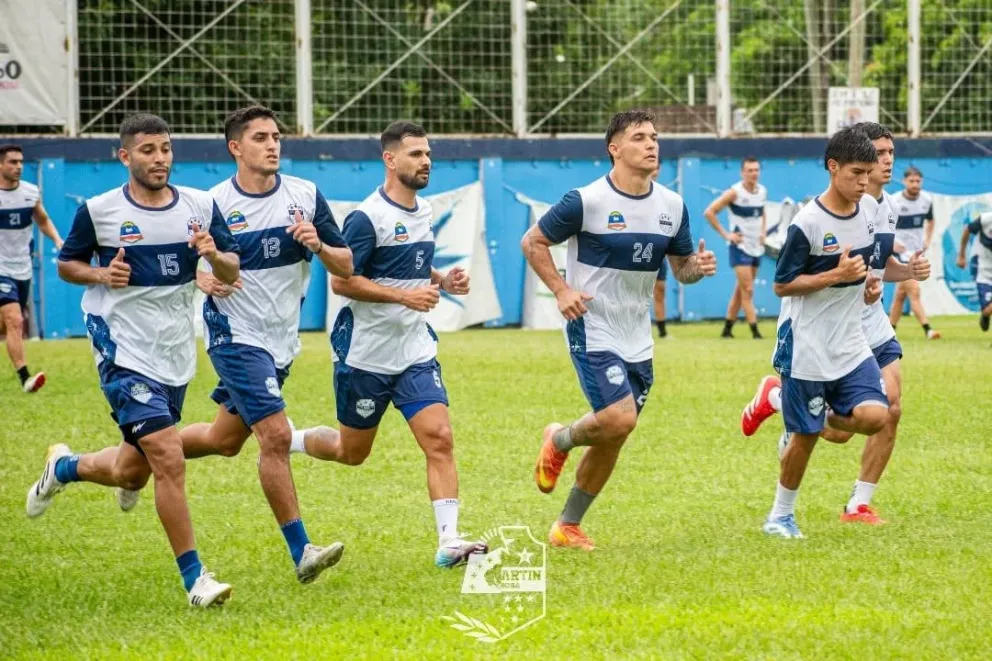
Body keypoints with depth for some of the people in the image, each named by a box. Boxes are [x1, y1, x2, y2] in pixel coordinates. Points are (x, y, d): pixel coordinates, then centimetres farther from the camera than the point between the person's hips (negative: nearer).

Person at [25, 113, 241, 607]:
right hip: (125, 356, -5)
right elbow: (67, 264, 6)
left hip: (176, 358, 5)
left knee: (131, 473, 15)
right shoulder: (98, 210, -6)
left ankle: (64, 467, 47)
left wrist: (214, 255, -20)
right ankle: (194, 579, -10)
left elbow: (232, 272, 2)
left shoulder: (200, 206, 1)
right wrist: (101, 275, -15)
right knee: (169, 460, -18)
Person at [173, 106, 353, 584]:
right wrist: (203, 279, -22)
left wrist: (317, 244, -21)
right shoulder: (213, 204, -11)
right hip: (236, 336, -5)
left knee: (226, 440, 17)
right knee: (276, 436, -16)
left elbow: (346, 266, 1)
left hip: (281, 340, 5)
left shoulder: (305, 195, -1)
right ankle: (301, 551, -11)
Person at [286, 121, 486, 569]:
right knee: (352, 453, 9)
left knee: (439, 439, -11)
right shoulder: (367, 217, -15)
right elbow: (341, 281, -18)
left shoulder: (424, 212, 9)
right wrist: (404, 296, -25)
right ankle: (286, 440, 38)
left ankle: (448, 542, -13)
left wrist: (443, 281, 5)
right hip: (365, 355, -6)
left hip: (416, 352, 6)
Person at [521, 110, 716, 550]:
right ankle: (560, 440, 11)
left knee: (611, 440, 9)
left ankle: (568, 527, 23)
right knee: (619, 419, -22)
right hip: (593, 330, -6)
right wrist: (561, 290, -14)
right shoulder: (585, 201, -13)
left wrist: (698, 266, -10)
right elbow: (533, 242, -3)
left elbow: (681, 267, 14)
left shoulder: (672, 206, 4)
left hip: (637, 341, 6)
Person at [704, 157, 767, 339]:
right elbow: (709, 212, -13)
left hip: (757, 247, 6)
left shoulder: (762, 192, 5)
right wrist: (726, 234, -14)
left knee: (741, 290, 11)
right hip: (740, 247, -6)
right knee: (747, 290, -11)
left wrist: (763, 232, 9)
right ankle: (755, 331, -12)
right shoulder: (735, 192, -13)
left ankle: (727, 328, 19)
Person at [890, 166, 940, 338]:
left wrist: (927, 240, 7)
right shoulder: (893, 202, -14)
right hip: (901, 252, -6)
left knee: (901, 294, 11)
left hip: (917, 252, 6)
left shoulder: (927, 199, 2)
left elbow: (930, 221, 22)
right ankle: (927, 330, -21)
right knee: (914, 291, -16)